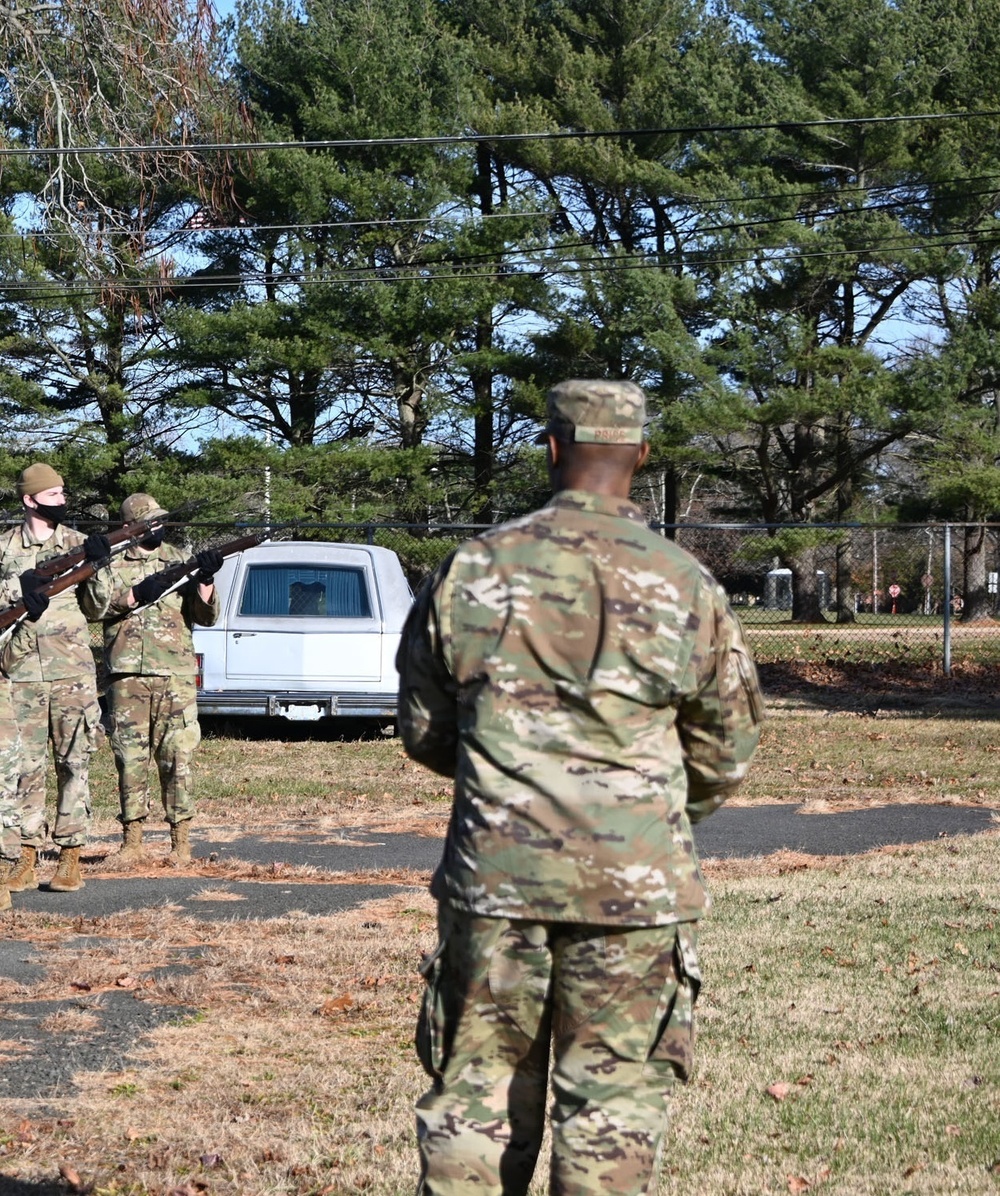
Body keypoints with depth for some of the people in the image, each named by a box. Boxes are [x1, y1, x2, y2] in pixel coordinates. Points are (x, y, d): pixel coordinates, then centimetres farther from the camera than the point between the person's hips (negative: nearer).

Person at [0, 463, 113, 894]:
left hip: (73, 672, 0)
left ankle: (71, 857, 3)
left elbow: (96, 608, 5)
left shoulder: (78, 544, 7)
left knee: (74, 763, 0)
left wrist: (98, 567, -11)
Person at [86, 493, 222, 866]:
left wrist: (205, 580, -10)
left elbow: (207, 616, 7)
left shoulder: (179, 561, 12)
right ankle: (131, 841, 10)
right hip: (127, 673, 0)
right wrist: (135, 595, -16)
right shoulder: (113, 563, 10)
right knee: (130, 757, 2)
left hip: (175, 674, 0)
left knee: (177, 757, -3)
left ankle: (181, 841, 2)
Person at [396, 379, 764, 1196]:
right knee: (614, 1098, 6)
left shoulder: (471, 571, 1)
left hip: (495, 875, 1)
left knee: (476, 1088, 11)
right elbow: (728, 750, 6)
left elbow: (423, 730, 10)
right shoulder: (684, 584, -2)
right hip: (635, 884, -1)